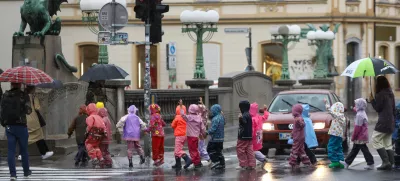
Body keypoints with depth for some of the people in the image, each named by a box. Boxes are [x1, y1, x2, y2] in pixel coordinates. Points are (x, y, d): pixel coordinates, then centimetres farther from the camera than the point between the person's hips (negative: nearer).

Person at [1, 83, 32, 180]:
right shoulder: (24, 96, -9)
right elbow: (28, 111, -13)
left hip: (9, 127, 2)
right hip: (21, 126, -2)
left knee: (11, 150, 2)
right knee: (24, 150, 13)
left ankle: (13, 173, -7)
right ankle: (26, 171, 25)